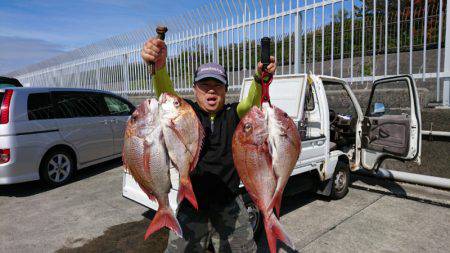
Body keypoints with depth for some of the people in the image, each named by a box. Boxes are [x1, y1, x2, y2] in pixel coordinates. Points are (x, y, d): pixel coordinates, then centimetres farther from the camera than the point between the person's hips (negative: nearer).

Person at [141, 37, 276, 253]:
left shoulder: (233, 114, -1)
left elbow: (252, 103, -21)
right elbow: (166, 95, -24)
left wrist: (260, 80, -43)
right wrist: (158, 66, -44)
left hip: (229, 204, 2)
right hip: (192, 205, -1)